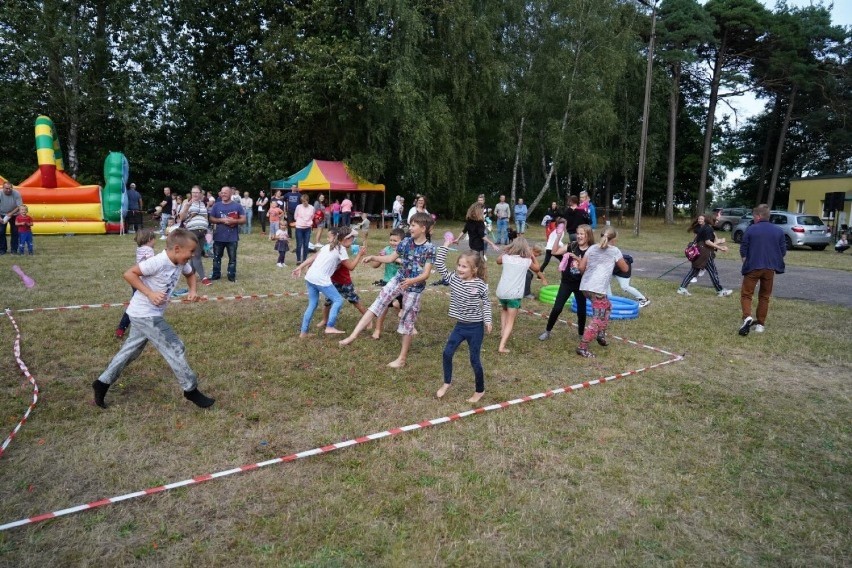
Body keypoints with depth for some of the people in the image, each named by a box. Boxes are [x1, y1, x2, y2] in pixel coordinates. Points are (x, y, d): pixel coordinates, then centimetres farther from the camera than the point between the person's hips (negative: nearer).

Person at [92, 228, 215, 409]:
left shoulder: (181, 263, 1)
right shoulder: (158, 262, -25)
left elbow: (190, 274, 21)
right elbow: (129, 274, -23)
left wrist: (192, 290, 3)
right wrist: (150, 293, -27)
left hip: (152, 314, 9)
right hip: (144, 314, -9)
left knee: (131, 350, 20)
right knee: (175, 348, -8)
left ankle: (102, 383, 34)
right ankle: (191, 390, 2)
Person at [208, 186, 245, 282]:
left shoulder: (237, 206, 0)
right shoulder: (216, 206, 5)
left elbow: (243, 220, -1)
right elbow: (211, 219, 4)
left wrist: (234, 221, -19)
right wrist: (222, 220, -13)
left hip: (232, 237, -2)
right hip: (218, 237, 2)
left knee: (232, 257, 5)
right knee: (216, 256, 10)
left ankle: (232, 275, 14)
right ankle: (216, 274, 22)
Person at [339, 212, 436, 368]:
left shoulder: (429, 248, -16)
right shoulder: (406, 242, -1)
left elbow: (426, 274, -20)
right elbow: (391, 258, 10)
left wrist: (412, 281, -37)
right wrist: (373, 257, -1)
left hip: (414, 288, -5)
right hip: (398, 280, 5)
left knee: (407, 321, 4)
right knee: (378, 303, -6)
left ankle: (402, 358, 16)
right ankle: (354, 335, -6)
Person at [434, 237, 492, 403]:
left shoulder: (480, 285, -14)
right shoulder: (454, 279, -5)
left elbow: (486, 302, -3)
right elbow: (439, 265, -10)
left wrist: (487, 320, -10)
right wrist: (445, 246, -14)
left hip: (475, 328, -4)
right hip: (460, 326, 5)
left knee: (474, 360, 5)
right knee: (447, 353, 6)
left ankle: (480, 390, 25)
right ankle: (447, 383, 29)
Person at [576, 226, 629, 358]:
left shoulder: (592, 248, 15)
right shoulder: (615, 250, 4)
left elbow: (581, 267, 8)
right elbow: (625, 269, 13)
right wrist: (619, 260, 30)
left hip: (585, 286, 7)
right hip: (598, 288, -7)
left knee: (607, 306, 30)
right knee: (598, 320, -2)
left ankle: (601, 334, 29)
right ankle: (582, 347, -8)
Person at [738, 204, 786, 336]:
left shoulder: (750, 230, -4)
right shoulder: (779, 231, 4)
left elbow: (743, 251, 0)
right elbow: (783, 252, 7)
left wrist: (746, 265, 15)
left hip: (753, 267, -3)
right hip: (770, 268, 3)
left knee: (746, 294, 4)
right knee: (764, 296, 13)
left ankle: (747, 317, -20)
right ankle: (760, 324, 15)